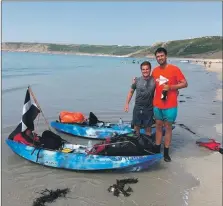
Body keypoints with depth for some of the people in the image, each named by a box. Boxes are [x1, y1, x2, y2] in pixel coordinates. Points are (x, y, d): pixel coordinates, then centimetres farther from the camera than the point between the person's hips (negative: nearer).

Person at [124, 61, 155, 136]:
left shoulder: (154, 81, -8)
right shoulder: (137, 80, -2)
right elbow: (131, 92, 7)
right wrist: (127, 103, 4)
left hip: (149, 109, -1)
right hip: (137, 108, 2)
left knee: (148, 127, 9)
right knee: (136, 127, 12)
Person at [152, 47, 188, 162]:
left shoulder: (174, 69, -8)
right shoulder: (155, 71, 5)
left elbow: (185, 84, -7)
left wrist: (170, 87, -19)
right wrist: (152, 101, 10)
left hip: (170, 105, -4)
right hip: (157, 104, 4)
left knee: (168, 127, 6)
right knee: (158, 126, 13)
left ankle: (166, 152, 17)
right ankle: (157, 150, 25)